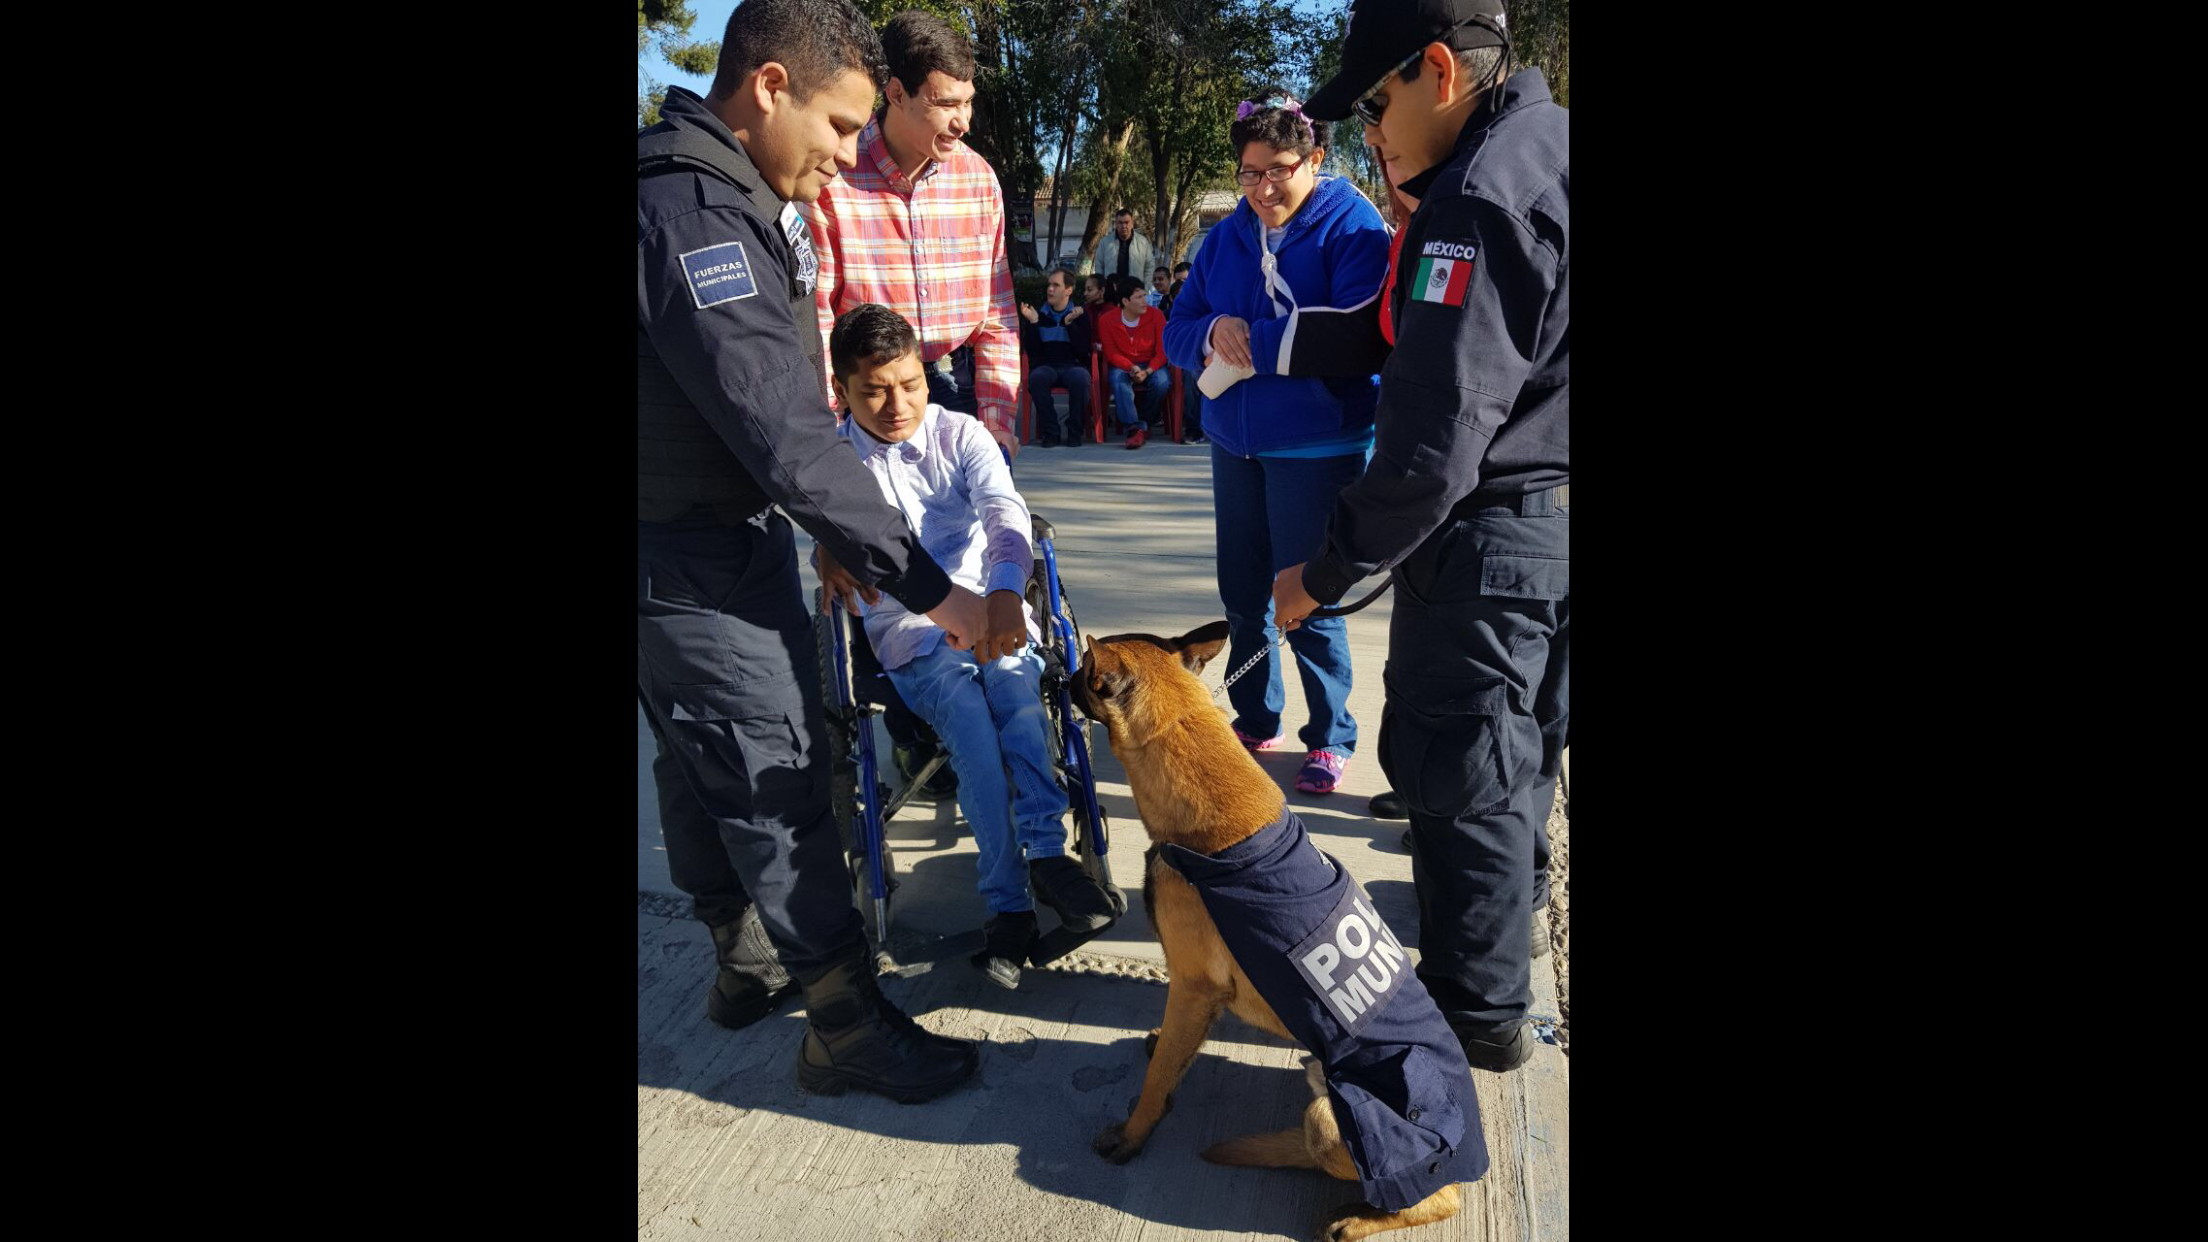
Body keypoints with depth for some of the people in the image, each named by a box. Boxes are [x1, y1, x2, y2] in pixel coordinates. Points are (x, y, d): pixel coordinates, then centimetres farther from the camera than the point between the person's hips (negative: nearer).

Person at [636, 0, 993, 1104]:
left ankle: (748, 958, 37)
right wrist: (926, 585, -26)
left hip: (710, 543, 10)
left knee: (702, 766, 20)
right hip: (693, 564, -10)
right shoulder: (692, 217, -23)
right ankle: (847, 1024, 11)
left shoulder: (731, 201, 10)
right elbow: (787, 437, -29)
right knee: (776, 784, -2)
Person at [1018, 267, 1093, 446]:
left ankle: (1074, 431, -17)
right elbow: (1032, 352, 3)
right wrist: (1032, 322, -8)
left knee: (1080, 377, -36)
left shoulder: (1080, 315, 8)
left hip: (1073, 365, -1)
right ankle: (1051, 432, -22)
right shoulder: (1040, 314, 11)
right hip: (1046, 366, 1)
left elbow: (1083, 350, -5)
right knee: (1037, 377, -34)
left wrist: (1069, 324, -14)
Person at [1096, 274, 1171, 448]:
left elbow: (1162, 350, -8)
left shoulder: (1155, 315, -7)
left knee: (1162, 382, -31)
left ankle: (1145, 422, -6)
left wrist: (1147, 371, -24)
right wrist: (1131, 367, -23)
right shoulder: (1108, 319, -7)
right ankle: (1136, 428, -34)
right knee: (1118, 380, -35)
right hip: (1122, 365, 0)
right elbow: (1111, 353, -5)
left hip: (1151, 365, 0)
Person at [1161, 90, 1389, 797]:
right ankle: (1254, 720, 32)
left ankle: (1331, 738, 18)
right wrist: (1213, 333, -16)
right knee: (1243, 593, 14)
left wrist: (1251, 340, -19)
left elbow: (1358, 337, -23)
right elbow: (1178, 332, 7)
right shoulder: (1226, 239, 9)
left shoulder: (1352, 228, -10)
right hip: (1235, 442, 6)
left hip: (1318, 448, -6)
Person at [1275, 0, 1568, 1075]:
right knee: (1517, 750, 24)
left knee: (1458, 771, 2)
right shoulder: (1548, 143, 11)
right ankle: (1506, 919, 44)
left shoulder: (1482, 200, -20)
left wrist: (1326, 571, -17)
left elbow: (1434, 445, -25)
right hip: (1546, 522, 10)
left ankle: (1478, 1010, 17)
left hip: (1489, 539, -10)